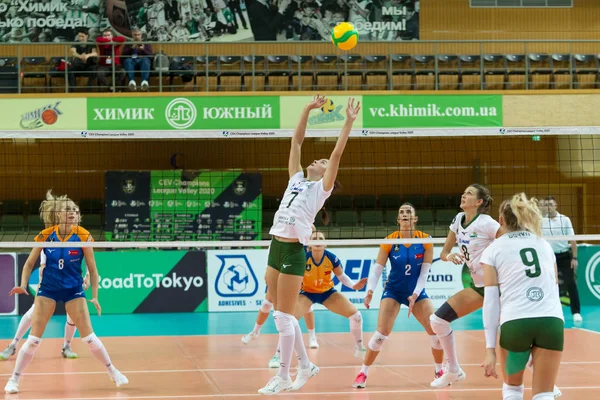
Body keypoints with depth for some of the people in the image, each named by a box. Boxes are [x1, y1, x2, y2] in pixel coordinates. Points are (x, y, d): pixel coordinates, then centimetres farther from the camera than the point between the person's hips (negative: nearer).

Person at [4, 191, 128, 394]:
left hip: (73, 290, 0)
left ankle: (113, 372, 13)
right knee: (34, 338, -5)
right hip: (48, 289, 0)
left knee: (89, 337, -3)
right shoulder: (45, 235, -10)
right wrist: (23, 285, -11)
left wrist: (94, 296, -9)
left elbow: (92, 269, -3)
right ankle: (14, 379, 7)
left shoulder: (83, 236, -12)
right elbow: (29, 263, 2)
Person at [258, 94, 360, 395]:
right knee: (281, 315, 11)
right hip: (276, 247, 7)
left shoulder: (322, 188, 2)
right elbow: (297, 142, 19)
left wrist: (349, 122, -8)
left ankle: (283, 377, 4)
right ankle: (305, 365, 24)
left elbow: (337, 153, -6)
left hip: (294, 251, -7)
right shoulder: (296, 179, 17)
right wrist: (307, 110, 16)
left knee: (284, 317, -5)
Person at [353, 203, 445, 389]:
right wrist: (370, 290, -25)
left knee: (435, 330, -7)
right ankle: (362, 373, -3)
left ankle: (439, 371, 16)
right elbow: (377, 268, -11)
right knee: (382, 332, -16)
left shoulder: (425, 241, -10)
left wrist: (415, 295, -19)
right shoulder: (389, 241, -11)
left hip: (417, 292, 1)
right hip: (393, 291, -1)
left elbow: (425, 271, -10)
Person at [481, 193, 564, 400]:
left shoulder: (494, 249, 10)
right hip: (552, 321, 2)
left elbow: (491, 301, 3)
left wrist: (490, 348, 1)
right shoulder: (545, 244, 21)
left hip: (515, 322, -2)